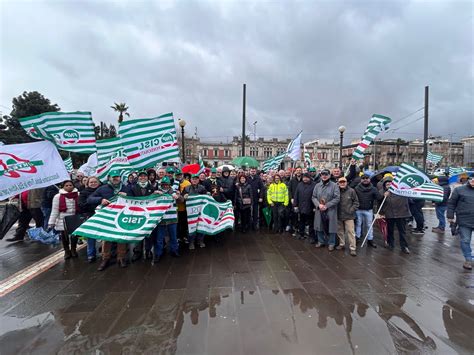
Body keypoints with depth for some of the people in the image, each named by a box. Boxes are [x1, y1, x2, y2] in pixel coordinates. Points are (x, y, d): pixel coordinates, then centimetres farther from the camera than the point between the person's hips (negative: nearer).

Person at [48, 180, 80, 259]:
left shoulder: (78, 195, -4)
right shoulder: (58, 196, -3)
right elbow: (54, 211, -1)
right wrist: (51, 223, -3)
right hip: (63, 221, 0)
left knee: (74, 236, 7)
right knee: (64, 237, 10)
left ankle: (73, 250, 32)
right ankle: (67, 251, 32)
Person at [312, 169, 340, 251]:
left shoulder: (334, 185, -5)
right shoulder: (317, 185, 6)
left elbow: (337, 198, -11)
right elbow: (314, 197, 6)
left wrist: (326, 206, -15)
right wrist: (318, 205, -11)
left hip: (330, 211, -3)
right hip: (319, 210, 4)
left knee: (331, 227, 5)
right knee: (319, 226, 13)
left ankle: (331, 243, 22)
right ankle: (321, 241, 31)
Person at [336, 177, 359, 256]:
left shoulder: (351, 191, -7)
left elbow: (356, 202, 0)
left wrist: (352, 210, -9)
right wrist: (335, 211, -2)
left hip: (349, 215, -3)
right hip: (339, 215, 3)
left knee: (350, 231, -1)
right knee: (340, 231, 16)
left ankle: (352, 248, 8)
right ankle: (341, 244, 33)